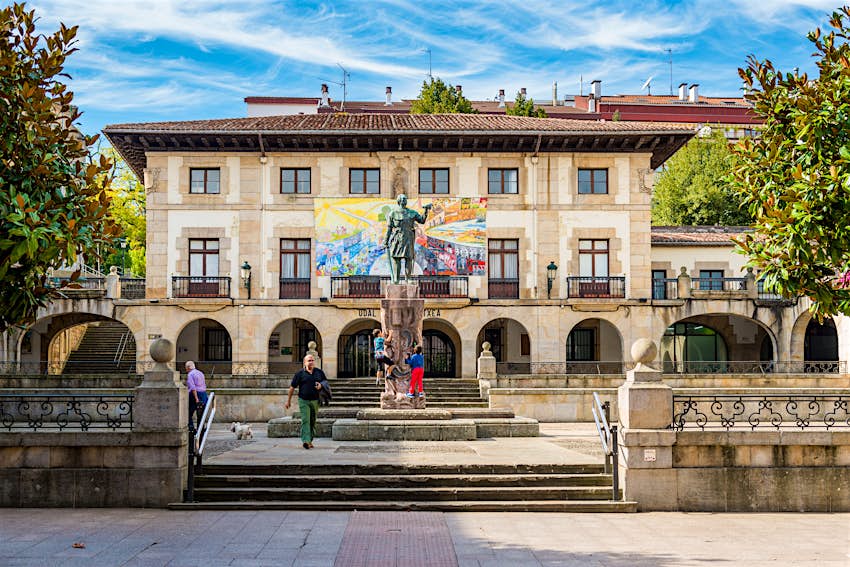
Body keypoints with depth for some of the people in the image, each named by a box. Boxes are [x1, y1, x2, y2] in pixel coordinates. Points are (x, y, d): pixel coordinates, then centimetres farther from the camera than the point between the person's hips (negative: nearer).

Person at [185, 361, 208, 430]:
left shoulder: (190, 374, -7)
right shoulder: (201, 373, 16)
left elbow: (193, 387, -17)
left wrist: (196, 399, -21)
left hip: (195, 394, -7)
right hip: (204, 394, 7)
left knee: (189, 414, 0)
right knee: (201, 415, 9)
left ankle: (191, 428, -7)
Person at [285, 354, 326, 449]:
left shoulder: (319, 372, 8)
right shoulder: (300, 373, -2)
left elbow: (325, 382, 20)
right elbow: (292, 387, 2)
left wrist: (321, 385, -4)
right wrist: (288, 401, 3)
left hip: (315, 401, 4)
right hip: (304, 401, -4)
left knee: (313, 422, 9)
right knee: (305, 420, -15)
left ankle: (310, 441, 20)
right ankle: (306, 441, -24)